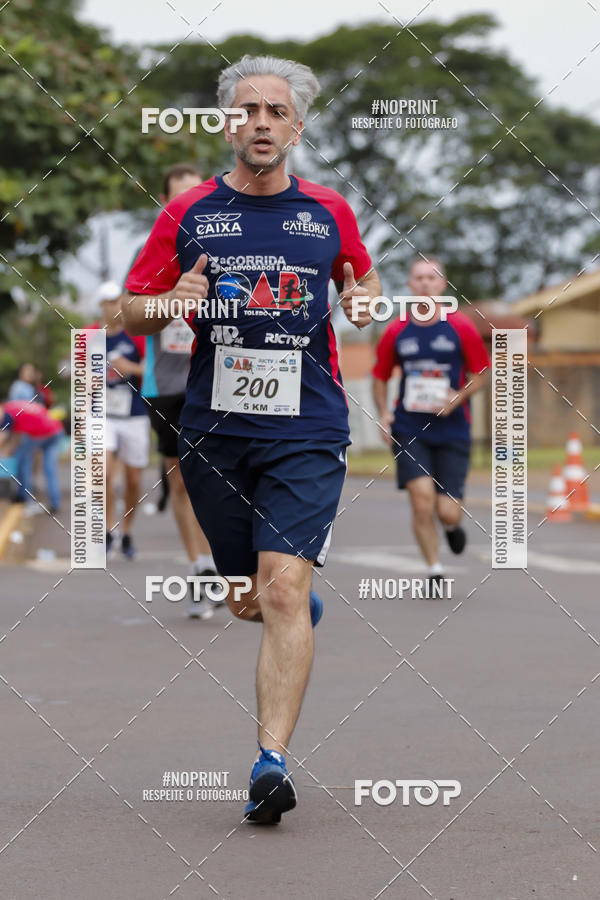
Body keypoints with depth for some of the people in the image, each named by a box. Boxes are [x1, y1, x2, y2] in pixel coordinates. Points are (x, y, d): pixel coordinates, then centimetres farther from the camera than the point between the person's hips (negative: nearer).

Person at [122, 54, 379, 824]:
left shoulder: (330, 213, 6)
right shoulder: (187, 215, 4)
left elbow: (364, 282, 22)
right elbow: (132, 311, 9)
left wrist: (366, 299, -2)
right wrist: (174, 302, -13)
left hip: (307, 432, -2)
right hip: (214, 432, 2)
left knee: (282, 590, -16)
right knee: (249, 602, 11)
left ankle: (272, 761, -17)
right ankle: (305, 609, 48)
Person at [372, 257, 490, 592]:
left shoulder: (461, 328, -1)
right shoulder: (396, 331, 3)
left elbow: (482, 372, 6)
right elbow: (381, 377, 14)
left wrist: (459, 397, -12)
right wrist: (383, 413, -2)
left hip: (452, 430, -1)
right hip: (410, 431, 1)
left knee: (448, 511, -6)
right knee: (422, 498, -14)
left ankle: (452, 524, 34)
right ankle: (435, 570, 3)